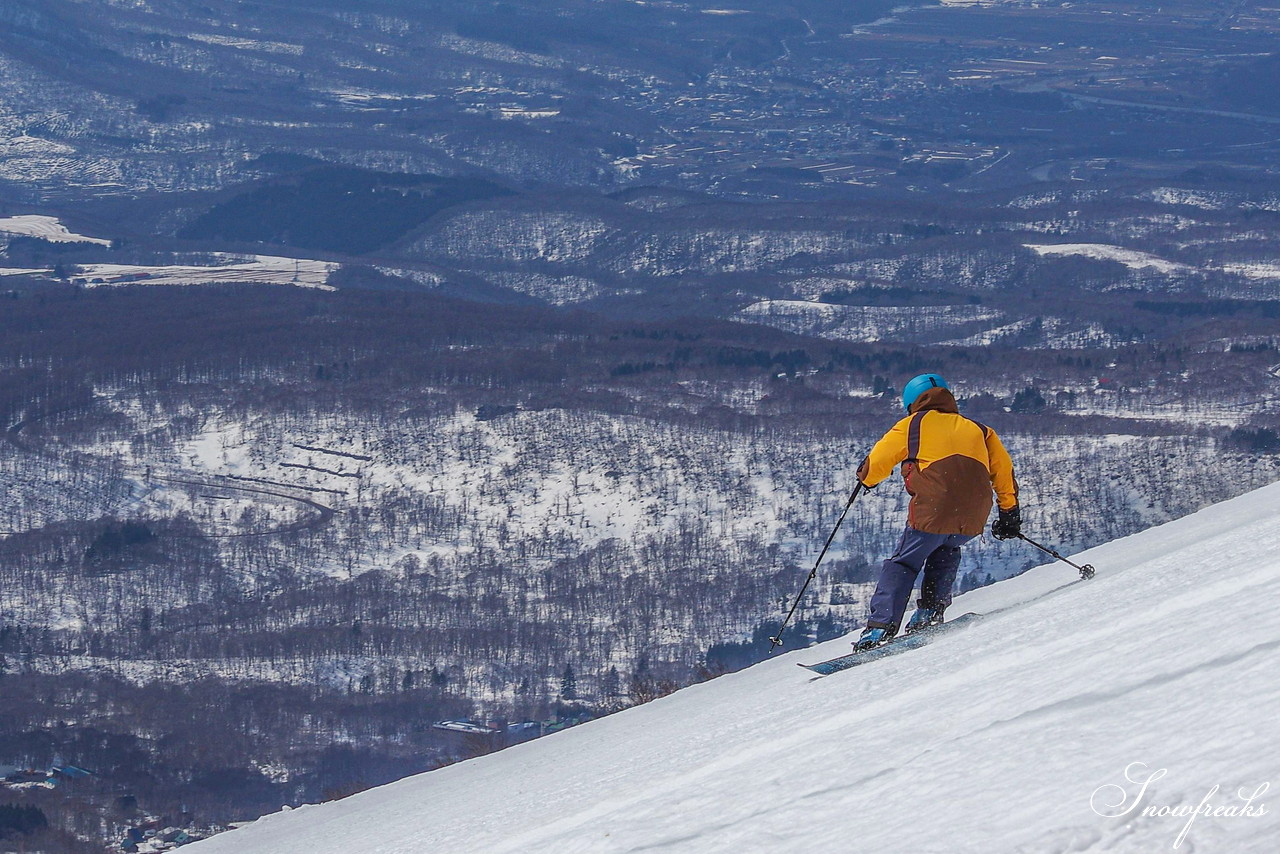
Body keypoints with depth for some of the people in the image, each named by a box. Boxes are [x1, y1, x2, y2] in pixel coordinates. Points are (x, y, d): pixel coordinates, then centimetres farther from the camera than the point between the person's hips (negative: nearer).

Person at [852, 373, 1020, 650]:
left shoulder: (913, 424, 14)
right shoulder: (977, 429, 25)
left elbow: (877, 460, 16)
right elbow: (1003, 469, 24)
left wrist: (866, 477, 39)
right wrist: (1009, 512, 33)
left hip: (932, 510, -4)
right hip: (974, 518, 4)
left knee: (902, 565, 8)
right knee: (945, 553, 31)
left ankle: (881, 628, -4)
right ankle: (930, 613, 16)